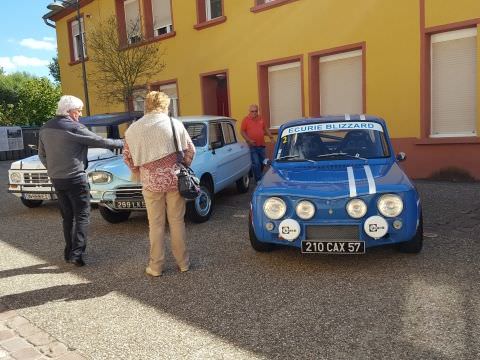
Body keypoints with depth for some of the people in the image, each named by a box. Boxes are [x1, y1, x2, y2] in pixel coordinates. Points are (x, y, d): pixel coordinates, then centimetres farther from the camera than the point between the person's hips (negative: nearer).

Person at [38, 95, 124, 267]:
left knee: (67, 216, 15)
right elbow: (100, 141, -10)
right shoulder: (74, 127, -14)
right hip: (75, 178, -7)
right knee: (82, 216, 1)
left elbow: (42, 154, 15)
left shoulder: (45, 128, 8)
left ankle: (69, 252, 20)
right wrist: (122, 143, 0)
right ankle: (77, 253, -5)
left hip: (56, 179, 7)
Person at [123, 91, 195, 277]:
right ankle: (183, 262, 20)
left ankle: (156, 266, 17)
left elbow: (128, 157, 7)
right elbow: (190, 150, 3)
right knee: (177, 222, 10)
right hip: (175, 179, 0)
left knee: (156, 225, 9)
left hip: (151, 182, 0)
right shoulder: (175, 124, 0)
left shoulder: (133, 129, 2)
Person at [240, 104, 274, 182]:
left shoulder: (261, 119, 10)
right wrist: (249, 140, -17)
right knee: (256, 163, -6)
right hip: (252, 146, -5)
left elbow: (265, 128, 19)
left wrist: (270, 136, 4)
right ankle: (259, 180, 3)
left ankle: (257, 176, 32)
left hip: (261, 145, 5)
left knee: (262, 162, 13)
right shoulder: (246, 120, -5)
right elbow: (242, 131, -5)